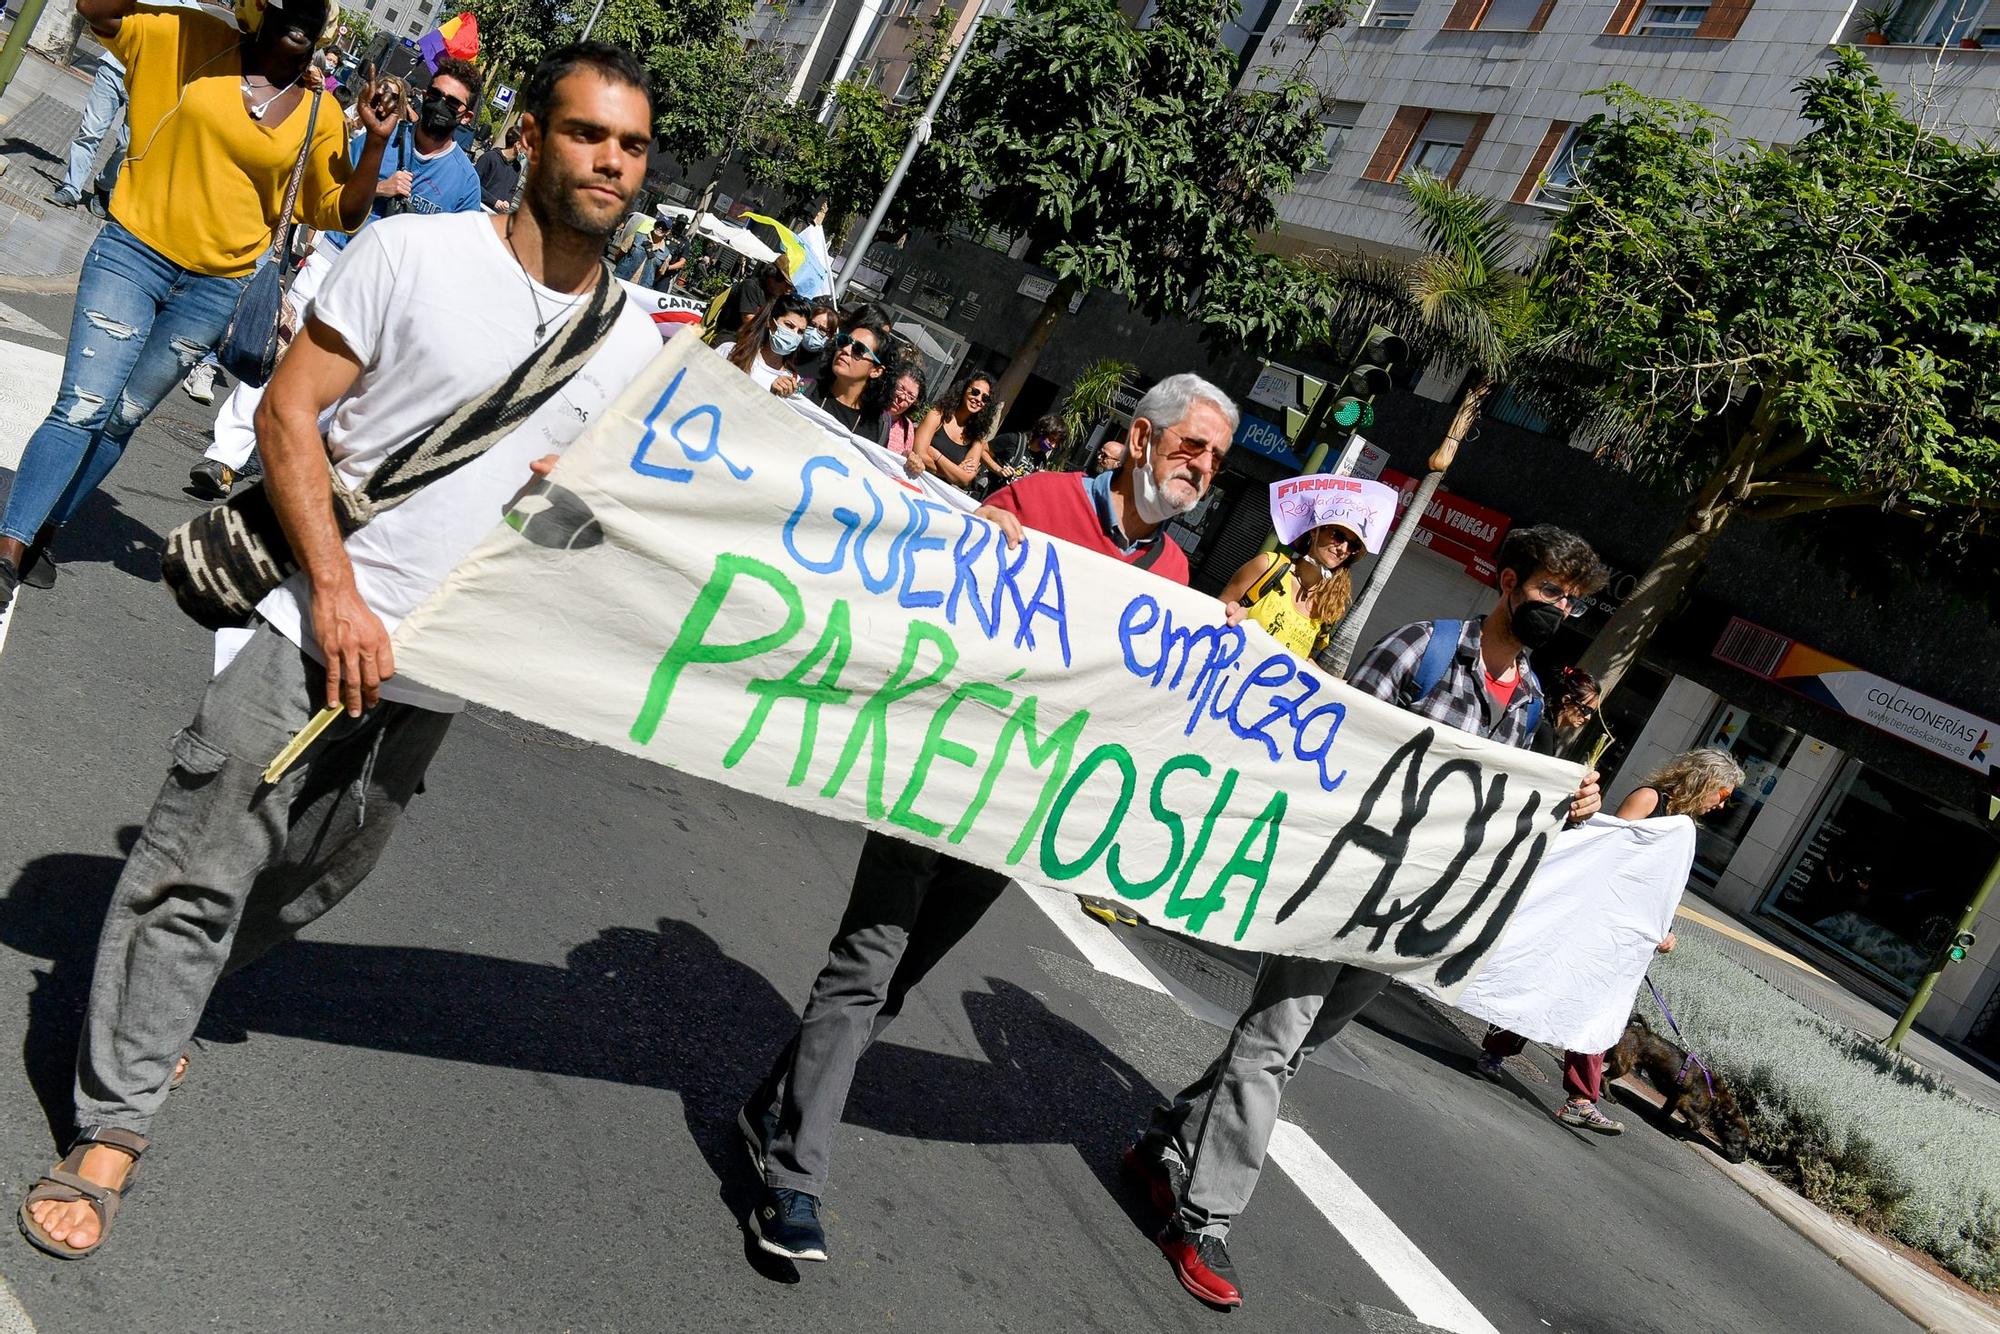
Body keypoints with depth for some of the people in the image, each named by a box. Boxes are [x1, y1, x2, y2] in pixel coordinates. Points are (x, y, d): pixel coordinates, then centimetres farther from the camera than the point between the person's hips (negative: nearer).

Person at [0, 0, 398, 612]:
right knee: (82, 407, -9)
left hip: (216, 288, 2)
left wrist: (376, 143, -9)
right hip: (133, 252, -2)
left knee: (123, 418, 10)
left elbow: (340, 213, 4)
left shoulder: (319, 116, 4)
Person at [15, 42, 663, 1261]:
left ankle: (155, 1012, 42)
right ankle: (114, 1128, 12)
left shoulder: (635, 340, 5)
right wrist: (337, 592, -17)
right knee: (200, 870, -1)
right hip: (315, 624, -4)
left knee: (315, 880, 16)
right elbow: (290, 413, -9)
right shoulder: (414, 253, -8)